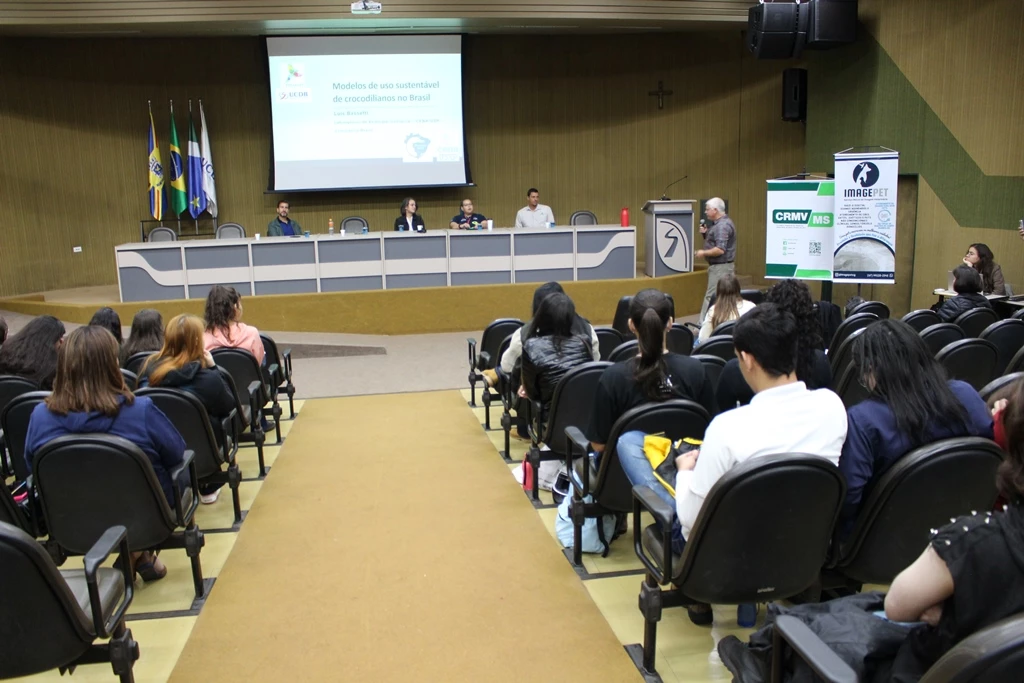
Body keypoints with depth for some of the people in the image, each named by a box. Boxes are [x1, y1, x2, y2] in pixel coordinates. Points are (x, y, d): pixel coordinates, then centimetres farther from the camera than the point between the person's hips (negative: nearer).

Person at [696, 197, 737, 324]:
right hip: (719, 266, 11)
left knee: (712, 297, -9)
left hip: (721, 267, -11)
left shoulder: (722, 226, -19)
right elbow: (715, 241, 25)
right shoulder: (720, 223, 14)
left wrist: (704, 253, -14)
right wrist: (705, 233, 8)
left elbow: (720, 250, -27)